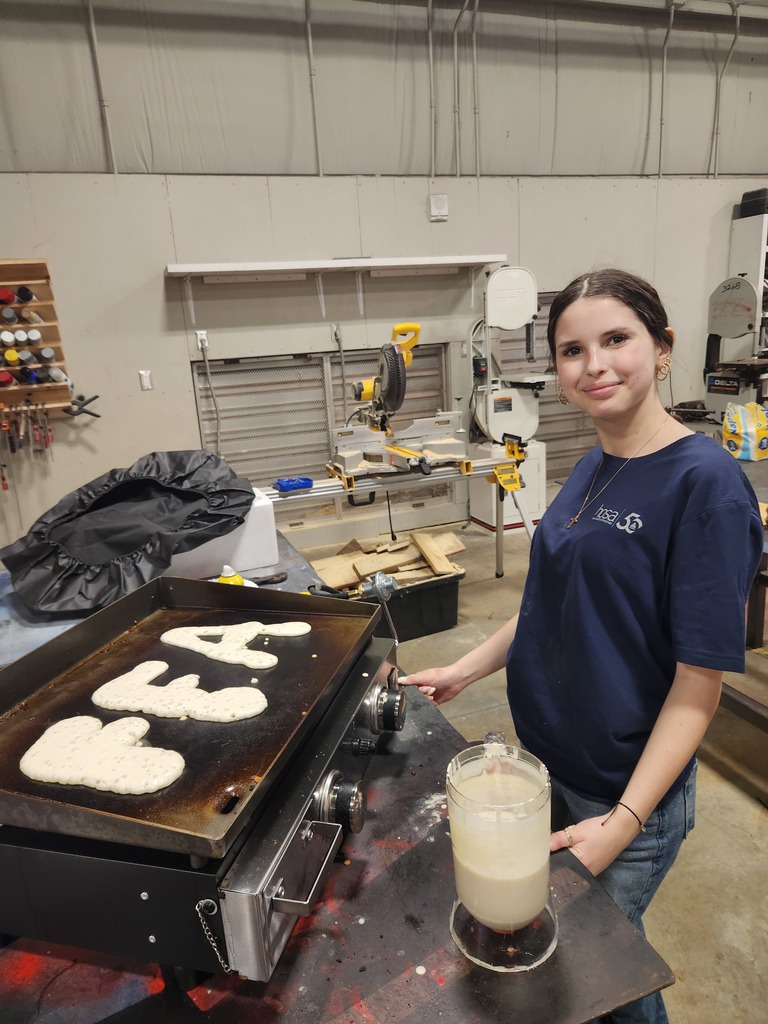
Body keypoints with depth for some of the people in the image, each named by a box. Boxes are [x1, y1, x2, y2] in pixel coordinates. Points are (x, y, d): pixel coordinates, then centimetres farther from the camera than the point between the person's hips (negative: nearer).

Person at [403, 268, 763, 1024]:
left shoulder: (705, 481, -21)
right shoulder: (593, 467, 0)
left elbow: (698, 686, -19)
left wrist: (623, 821, -21)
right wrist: (465, 670, 6)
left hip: (628, 789, -7)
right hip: (550, 763, 7)